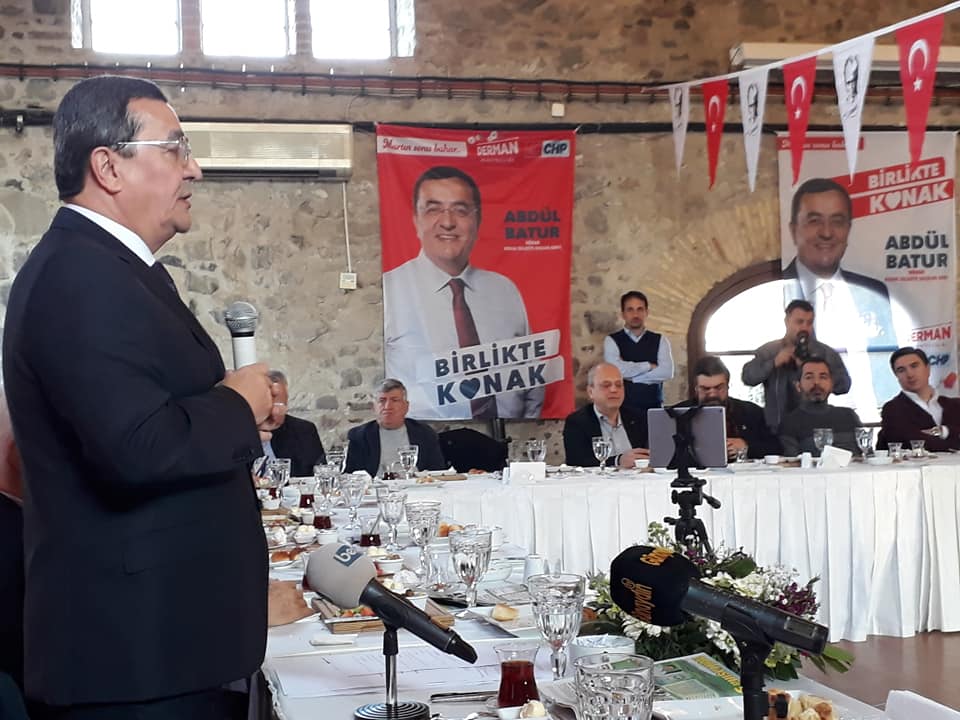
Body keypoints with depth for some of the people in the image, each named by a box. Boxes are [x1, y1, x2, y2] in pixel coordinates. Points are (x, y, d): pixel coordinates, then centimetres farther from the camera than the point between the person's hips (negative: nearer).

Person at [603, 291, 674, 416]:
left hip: (653, 407, 1)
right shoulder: (612, 340, 3)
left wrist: (630, 375, -9)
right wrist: (649, 366, -6)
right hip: (623, 407, -1)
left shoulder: (660, 340, 8)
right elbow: (616, 369, -14)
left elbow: (667, 372, -7)